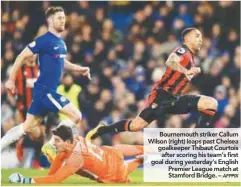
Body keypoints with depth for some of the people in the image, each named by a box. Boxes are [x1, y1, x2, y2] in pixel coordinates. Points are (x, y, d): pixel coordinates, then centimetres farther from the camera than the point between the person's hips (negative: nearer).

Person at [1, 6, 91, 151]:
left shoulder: (61, 42, 12)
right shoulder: (44, 40, -14)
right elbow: (22, 57, -12)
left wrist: (79, 69, 15)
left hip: (49, 90, 9)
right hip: (44, 89, -9)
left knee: (27, 127, 12)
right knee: (76, 116, -13)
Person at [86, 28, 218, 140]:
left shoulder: (191, 57, 18)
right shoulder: (183, 51, -9)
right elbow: (170, 62, -34)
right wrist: (186, 71, -48)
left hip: (175, 98, 8)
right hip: (162, 96, -8)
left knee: (211, 103, -5)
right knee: (137, 125, -16)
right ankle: (100, 130, 5)